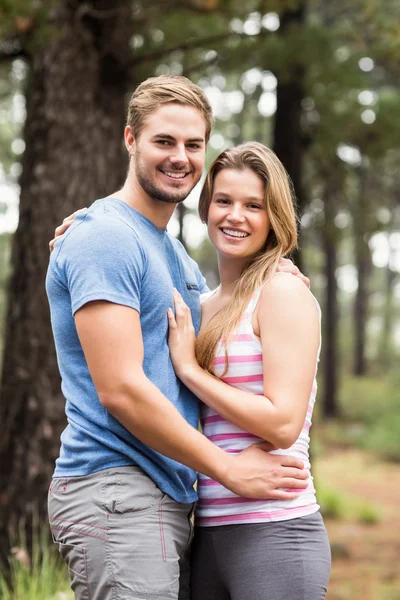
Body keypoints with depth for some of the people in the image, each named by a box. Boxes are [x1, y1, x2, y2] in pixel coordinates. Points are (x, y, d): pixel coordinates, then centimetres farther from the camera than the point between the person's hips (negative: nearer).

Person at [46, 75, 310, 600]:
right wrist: (229, 468, -12)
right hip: (114, 495, -9)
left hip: (170, 498, 10)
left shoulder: (175, 252, 20)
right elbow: (120, 388, -19)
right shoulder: (104, 237, -12)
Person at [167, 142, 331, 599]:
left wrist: (189, 368, -10)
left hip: (273, 532, -7)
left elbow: (284, 423, -16)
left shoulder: (284, 293, -9)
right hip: (208, 533, 7)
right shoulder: (202, 306, 12)